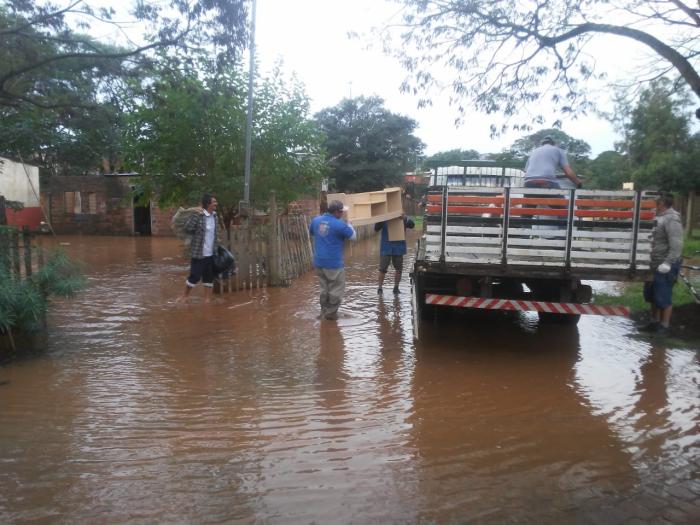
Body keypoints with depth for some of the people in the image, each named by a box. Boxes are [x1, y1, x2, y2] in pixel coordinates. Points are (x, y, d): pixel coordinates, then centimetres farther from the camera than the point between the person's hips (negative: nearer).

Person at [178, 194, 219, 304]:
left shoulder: (214, 215, 6)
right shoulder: (198, 215, -14)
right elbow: (186, 228, -19)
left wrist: (216, 247, 13)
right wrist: (196, 215, -19)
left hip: (210, 254, 7)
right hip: (199, 253, -6)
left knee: (209, 277, 10)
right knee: (195, 276, 0)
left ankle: (207, 299, 20)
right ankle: (184, 296, 22)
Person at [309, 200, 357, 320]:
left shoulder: (316, 220, 1)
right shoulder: (340, 225, -17)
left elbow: (311, 232, 22)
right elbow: (353, 236, -2)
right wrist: (349, 224, 13)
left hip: (319, 262, 7)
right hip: (334, 263, -6)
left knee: (324, 289, 19)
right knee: (336, 290, 7)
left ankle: (324, 312, 24)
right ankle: (331, 314, 11)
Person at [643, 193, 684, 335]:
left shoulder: (672, 220, -17)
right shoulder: (663, 219, 13)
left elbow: (676, 245, -24)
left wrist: (667, 263, -28)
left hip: (666, 267, -10)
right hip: (658, 265, 10)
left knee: (663, 297, -1)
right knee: (652, 295, 18)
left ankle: (664, 325, 11)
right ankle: (655, 321, 31)